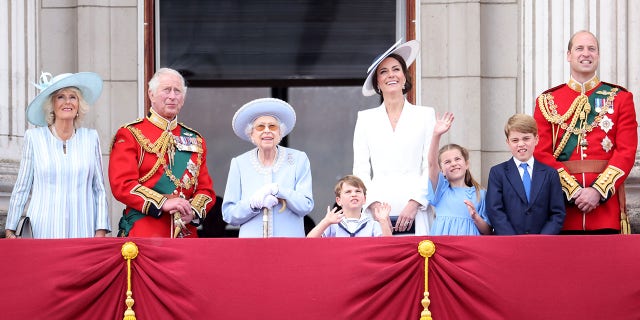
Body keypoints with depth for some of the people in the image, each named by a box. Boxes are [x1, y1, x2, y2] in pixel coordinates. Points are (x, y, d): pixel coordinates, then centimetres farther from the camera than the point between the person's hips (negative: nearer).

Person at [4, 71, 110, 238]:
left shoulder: (91, 137, 9)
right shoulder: (34, 137, 5)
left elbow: (100, 189, 10)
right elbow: (21, 189, 8)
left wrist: (101, 231, 1)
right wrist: (10, 230, 5)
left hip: (83, 231, 1)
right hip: (44, 230, -1)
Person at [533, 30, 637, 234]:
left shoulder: (620, 98, 9)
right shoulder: (547, 102, 9)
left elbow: (627, 152, 0)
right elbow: (542, 154, 1)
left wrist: (598, 191, -13)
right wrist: (574, 191, -11)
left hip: (606, 200, 0)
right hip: (563, 205, 0)